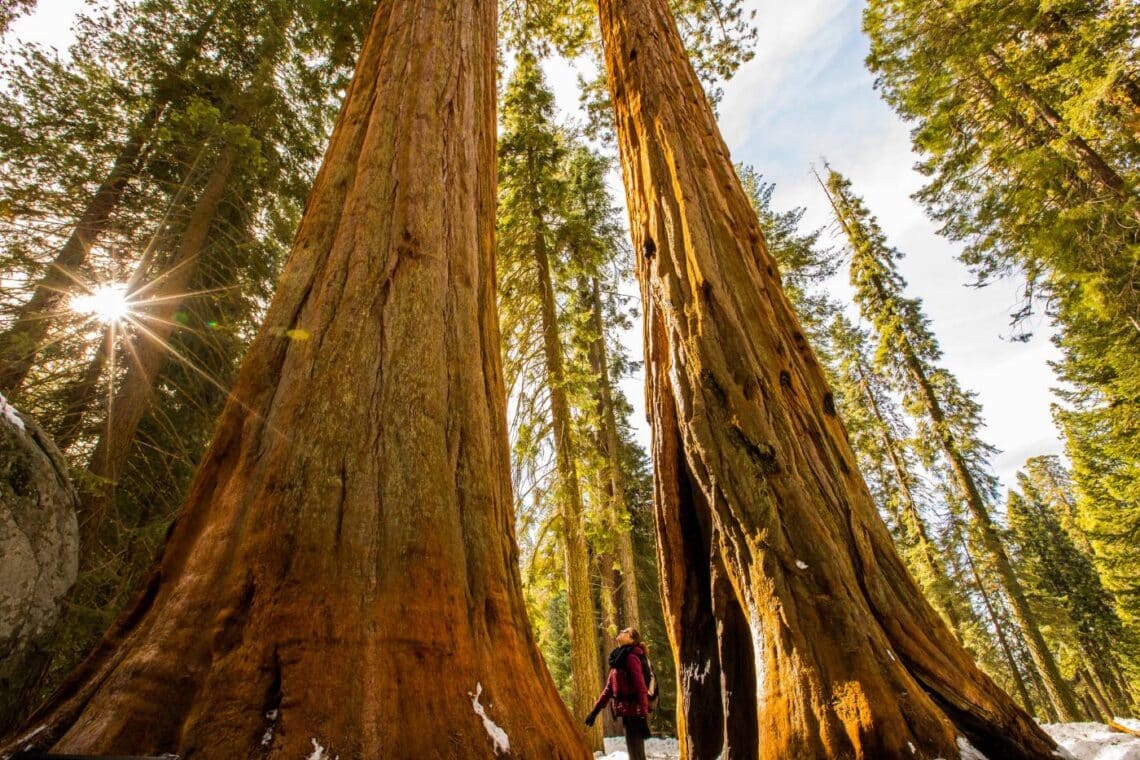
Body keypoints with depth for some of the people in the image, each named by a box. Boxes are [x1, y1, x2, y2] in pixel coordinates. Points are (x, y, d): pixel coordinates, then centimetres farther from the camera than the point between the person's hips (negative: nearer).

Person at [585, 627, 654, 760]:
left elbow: (641, 688, -19)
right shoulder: (621, 659, 16)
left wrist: (643, 718, -24)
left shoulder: (631, 657, -12)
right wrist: (595, 711, 20)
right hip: (629, 712, 9)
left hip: (633, 713, -9)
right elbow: (609, 688, 20)